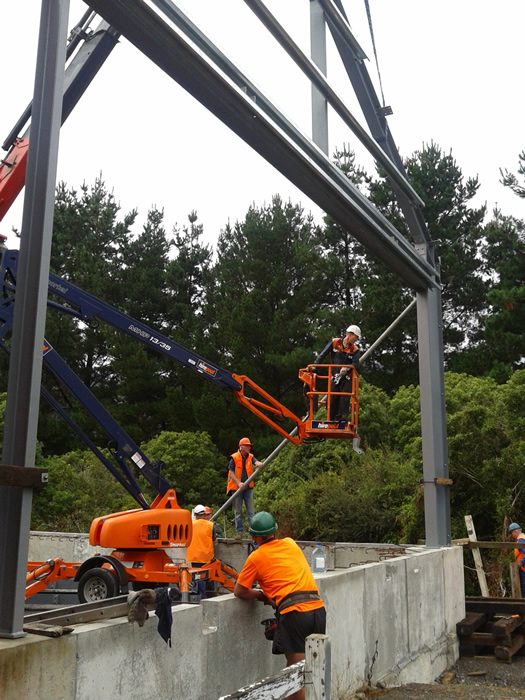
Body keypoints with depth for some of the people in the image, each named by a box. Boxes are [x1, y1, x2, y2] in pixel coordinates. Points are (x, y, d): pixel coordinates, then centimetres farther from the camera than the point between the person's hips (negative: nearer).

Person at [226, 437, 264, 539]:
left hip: (248, 488, 4)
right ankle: (239, 532, 11)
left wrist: (259, 464, -42)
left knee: (250, 511, 3)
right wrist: (238, 483, -23)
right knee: (238, 512, 5)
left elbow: (256, 462, -17)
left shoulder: (250, 457, 4)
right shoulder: (234, 458, -9)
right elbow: (231, 473, -11)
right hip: (236, 488, -3)